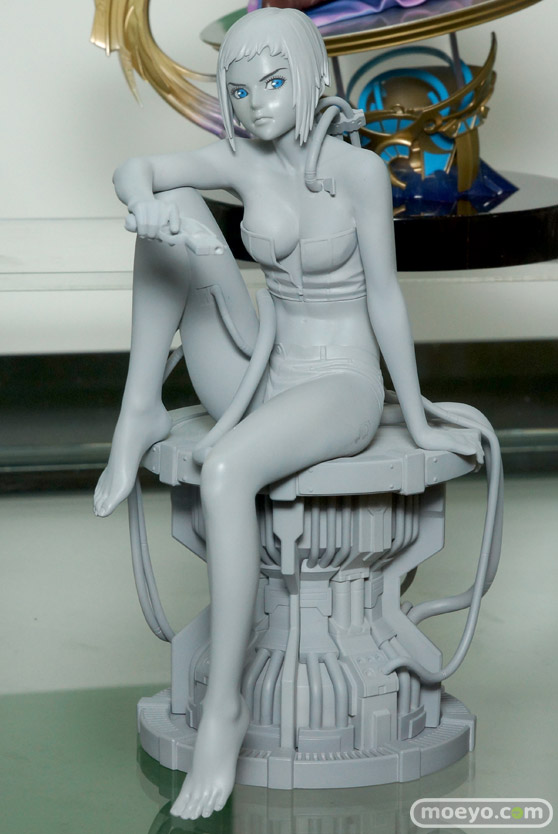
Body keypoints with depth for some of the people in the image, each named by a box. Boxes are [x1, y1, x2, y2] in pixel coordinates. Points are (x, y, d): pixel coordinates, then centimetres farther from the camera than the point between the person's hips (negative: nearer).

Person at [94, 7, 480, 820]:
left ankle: (224, 705, -30)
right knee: (177, 208, -8)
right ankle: (141, 414, -6)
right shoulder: (243, 161, -1)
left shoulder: (359, 169, -14)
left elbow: (385, 297, -9)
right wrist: (146, 203, -40)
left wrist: (419, 424, -2)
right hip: (261, 387, 6)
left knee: (225, 471, -39)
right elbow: (136, 170, -15)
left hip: (341, 393, -5)